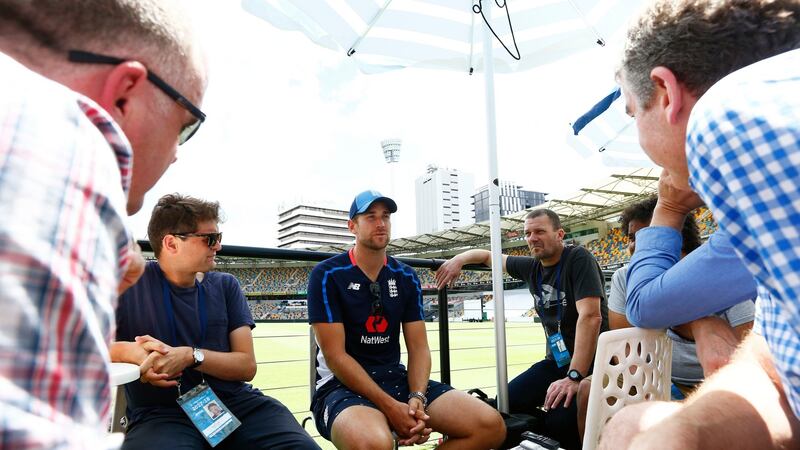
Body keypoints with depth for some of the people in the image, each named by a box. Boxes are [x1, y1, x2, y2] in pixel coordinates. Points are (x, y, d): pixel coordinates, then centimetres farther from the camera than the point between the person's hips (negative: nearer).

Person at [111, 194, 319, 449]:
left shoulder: (225, 286, 11)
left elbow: (246, 365, 4)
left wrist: (191, 356, -12)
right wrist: (130, 351, -21)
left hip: (236, 404, 3)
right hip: (163, 413, -3)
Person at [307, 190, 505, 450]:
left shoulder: (406, 278, 8)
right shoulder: (327, 275, -7)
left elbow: (418, 347, 6)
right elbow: (335, 356, -13)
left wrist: (417, 397, -14)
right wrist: (390, 406, -20)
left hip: (396, 378, 6)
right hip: (343, 384, -5)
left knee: (491, 425, -13)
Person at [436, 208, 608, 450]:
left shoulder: (578, 259, -12)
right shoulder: (531, 267, 6)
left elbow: (591, 316, -23)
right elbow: (489, 256, 22)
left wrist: (574, 377, -30)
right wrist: (459, 259, 0)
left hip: (591, 360, -6)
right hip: (557, 360, 6)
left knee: (561, 421, -29)